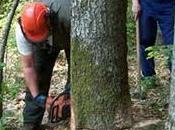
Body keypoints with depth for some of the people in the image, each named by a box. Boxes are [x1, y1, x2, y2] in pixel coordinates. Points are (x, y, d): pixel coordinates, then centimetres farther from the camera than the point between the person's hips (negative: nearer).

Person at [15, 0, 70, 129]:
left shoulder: (68, 14, -46)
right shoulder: (22, 30, -36)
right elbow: (28, 67, -25)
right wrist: (36, 96, -29)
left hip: (72, 36, -1)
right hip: (44, 43, 2)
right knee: (37, 76, -8)